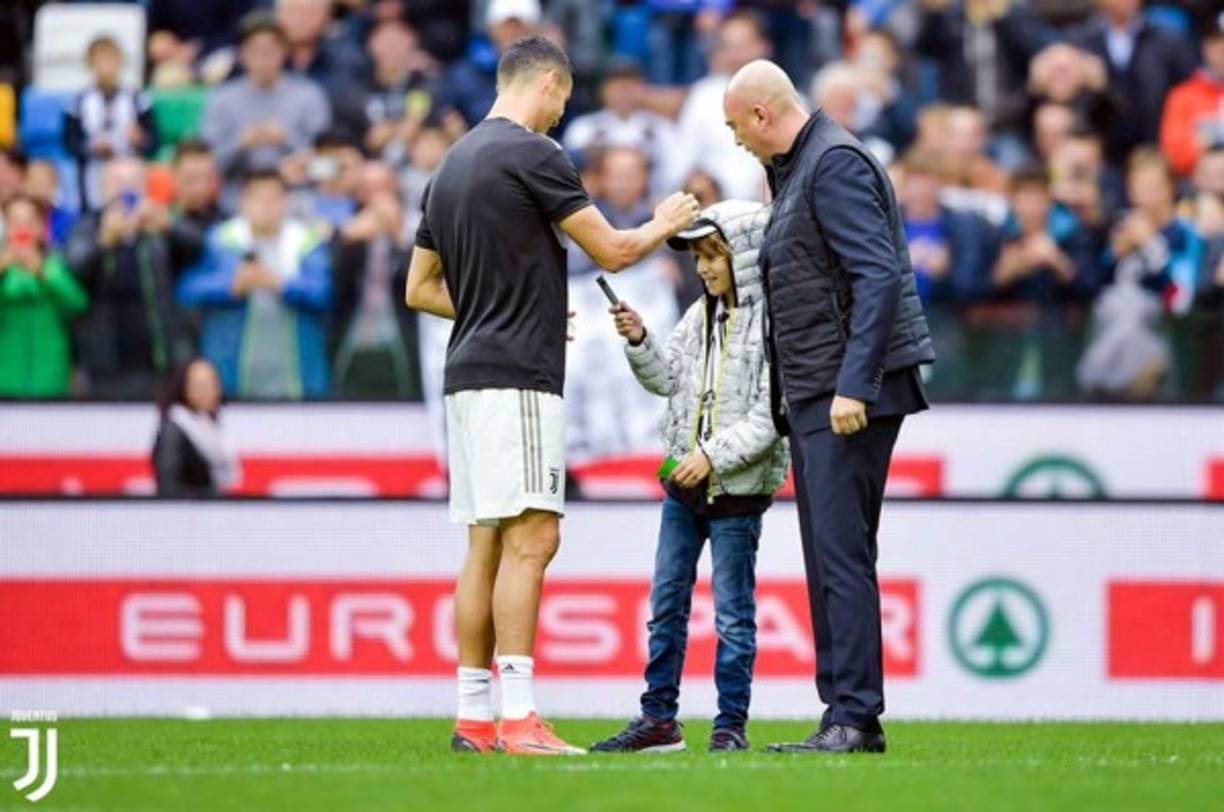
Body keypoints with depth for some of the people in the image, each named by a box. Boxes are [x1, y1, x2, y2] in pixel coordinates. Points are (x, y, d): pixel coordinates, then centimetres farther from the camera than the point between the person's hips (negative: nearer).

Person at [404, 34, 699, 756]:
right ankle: (518, 717, -18)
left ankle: (474, 716, 7)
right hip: (517, 377, -9)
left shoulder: (455, 163, 16)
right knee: (530, 537, -12)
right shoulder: (533, 155, -10)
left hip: (470, 373, 9)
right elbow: (612, 251, -7)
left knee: (487, 545, 9)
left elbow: (421, 288, 20)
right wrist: (666, 224, 13)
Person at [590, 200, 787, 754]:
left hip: (738, 487, -7)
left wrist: (715, 455, -22)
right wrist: (640, 342, -6)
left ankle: (731, 725, 7)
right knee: (666, 604, 10)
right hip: (683, 482, 7)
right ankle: (658, 719, 16)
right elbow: (667, 377, 11)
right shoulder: (702, 316, 10)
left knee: (733, 613, 0)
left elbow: (772, 413, -19)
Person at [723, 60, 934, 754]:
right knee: (826, 560, 10)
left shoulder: (835, 164, -12)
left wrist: (853, 385, -25)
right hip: (813, 397, 11)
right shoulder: (794, 169, 19)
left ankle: (856, 717, -13)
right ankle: (844, 716, 13)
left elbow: (878, 275, -20)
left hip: (851, 397, -11)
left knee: (843, 557, -12)